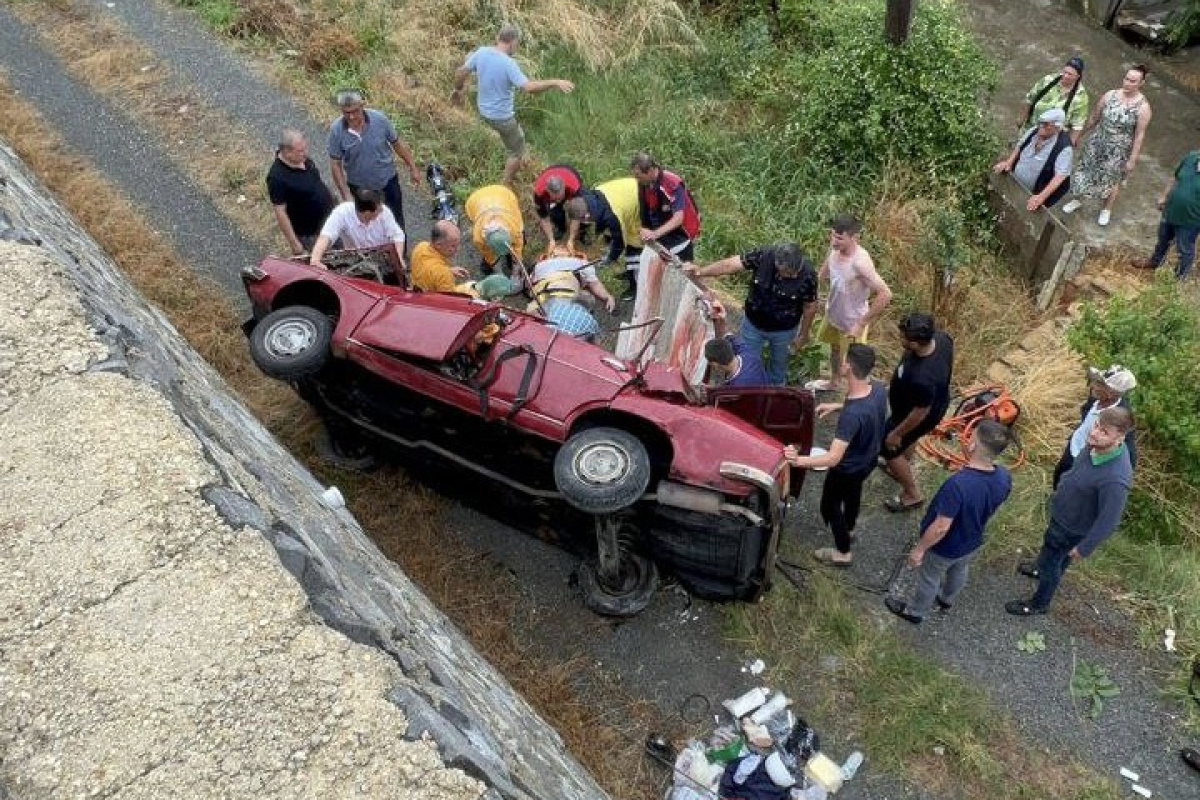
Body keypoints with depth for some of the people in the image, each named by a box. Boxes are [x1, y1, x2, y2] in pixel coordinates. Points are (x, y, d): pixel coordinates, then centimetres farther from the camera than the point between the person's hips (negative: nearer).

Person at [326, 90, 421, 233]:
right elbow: (335, 164, -13)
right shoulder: (336, 130, -20)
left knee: (396, 223, 13)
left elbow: (397, 144, -5)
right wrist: (346, 196, -15)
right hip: (359, 187, 0)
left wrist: (413, 168, 1)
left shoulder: (379, 118, -20)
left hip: (388, 181, 0)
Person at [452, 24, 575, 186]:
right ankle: (507, 186, 28)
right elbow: (529, 87, -36)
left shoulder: (481, 52, -8)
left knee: (518, 137, 32)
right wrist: (555, 82, -28)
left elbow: (460, 72, 2)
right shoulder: (508, 63, -28)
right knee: (516, 152, 15)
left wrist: (458, 90, 20)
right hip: (502, 117, -8)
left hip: (484, 110, 8)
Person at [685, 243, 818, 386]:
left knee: (779, 364, 26)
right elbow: (730, 264, -24)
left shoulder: (808, 274, -29)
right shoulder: (764, 255, -29)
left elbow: (810, 306, -13)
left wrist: (803, 334, -2)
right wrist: (700, 271, -35)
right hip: (753, 324, 1)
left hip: (784, 330, 0)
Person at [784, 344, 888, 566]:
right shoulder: (878, 389, -21)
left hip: (848, 468, -7)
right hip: (869, 459, 7)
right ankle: (849, 529, 64)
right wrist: (837, 405, 2)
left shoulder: (852, 415, -45)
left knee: (829, 506, 21)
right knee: (853, 491, 36)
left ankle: (843, 552, 42)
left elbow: (833, 458, -46)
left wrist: (798, 460, -55)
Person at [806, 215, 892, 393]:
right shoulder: (835, 249, -14)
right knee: (834, 348, 32)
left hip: (852, 322, -8)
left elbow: (885, 295, -37)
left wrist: (861, 324, -31)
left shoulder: (860, 262, -37)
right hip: (832, 314, 8)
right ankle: (834, 383, 59)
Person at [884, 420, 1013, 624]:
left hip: (944, 548, -5)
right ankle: (946, 600, 63)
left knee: (929, 579, 23)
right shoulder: (1004, 477, -22)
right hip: (972, 542, 6)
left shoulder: (958, 484, -44)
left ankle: (915, 612, 50)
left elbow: (941, 527, -33)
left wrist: (919, 549, -18)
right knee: (959, 571, 34)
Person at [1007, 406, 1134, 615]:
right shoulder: (1097, 445, -20)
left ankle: (1039, 603, 45)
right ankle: (1042, 568, 65)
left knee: (1051, 562, 18)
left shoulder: (1115, 480, -43)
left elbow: (1108, 521, -30)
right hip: (1062, 512, 7)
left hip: (1072, 527, -6)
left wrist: (1084, 548, -17)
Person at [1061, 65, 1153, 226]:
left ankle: (1107, 210, 41)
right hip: (1097, 143, 3)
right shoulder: (1110, 95, -11)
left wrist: (1132, 159, -13)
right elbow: (1094, 118, 2)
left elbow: (1139, 135, -15)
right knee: (1086, 172, 19)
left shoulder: (1143, 107, -21)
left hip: (1119, 151, -3)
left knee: (1113, 180, 17)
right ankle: (1076, 200, 45)